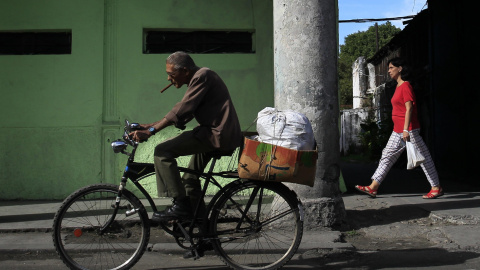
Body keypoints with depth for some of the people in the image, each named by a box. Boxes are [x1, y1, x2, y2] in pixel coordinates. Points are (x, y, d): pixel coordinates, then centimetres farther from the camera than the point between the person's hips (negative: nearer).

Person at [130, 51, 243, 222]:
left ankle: (180, 204, -12)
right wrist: (151, 125, 13)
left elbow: (182, 111, -22)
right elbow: (183, 113, 19)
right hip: (219, 134, 11)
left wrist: (151, 131, -22)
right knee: (190, 178, 23)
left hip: (217, 134, -11)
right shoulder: (197, 80, 19)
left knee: (162, 152, -15)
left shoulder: (202, 76, -13)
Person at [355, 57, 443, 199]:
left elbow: (409, 108, -18)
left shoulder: (406, 86, -11)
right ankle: (373, 188, 8)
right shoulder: (398, 86, 16)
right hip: (398, 131, 10)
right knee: (387, 156, 7)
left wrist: (406, 130, -23)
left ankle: (436, 188, 10)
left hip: (409, 130, -10)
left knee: (423, 157, 0)